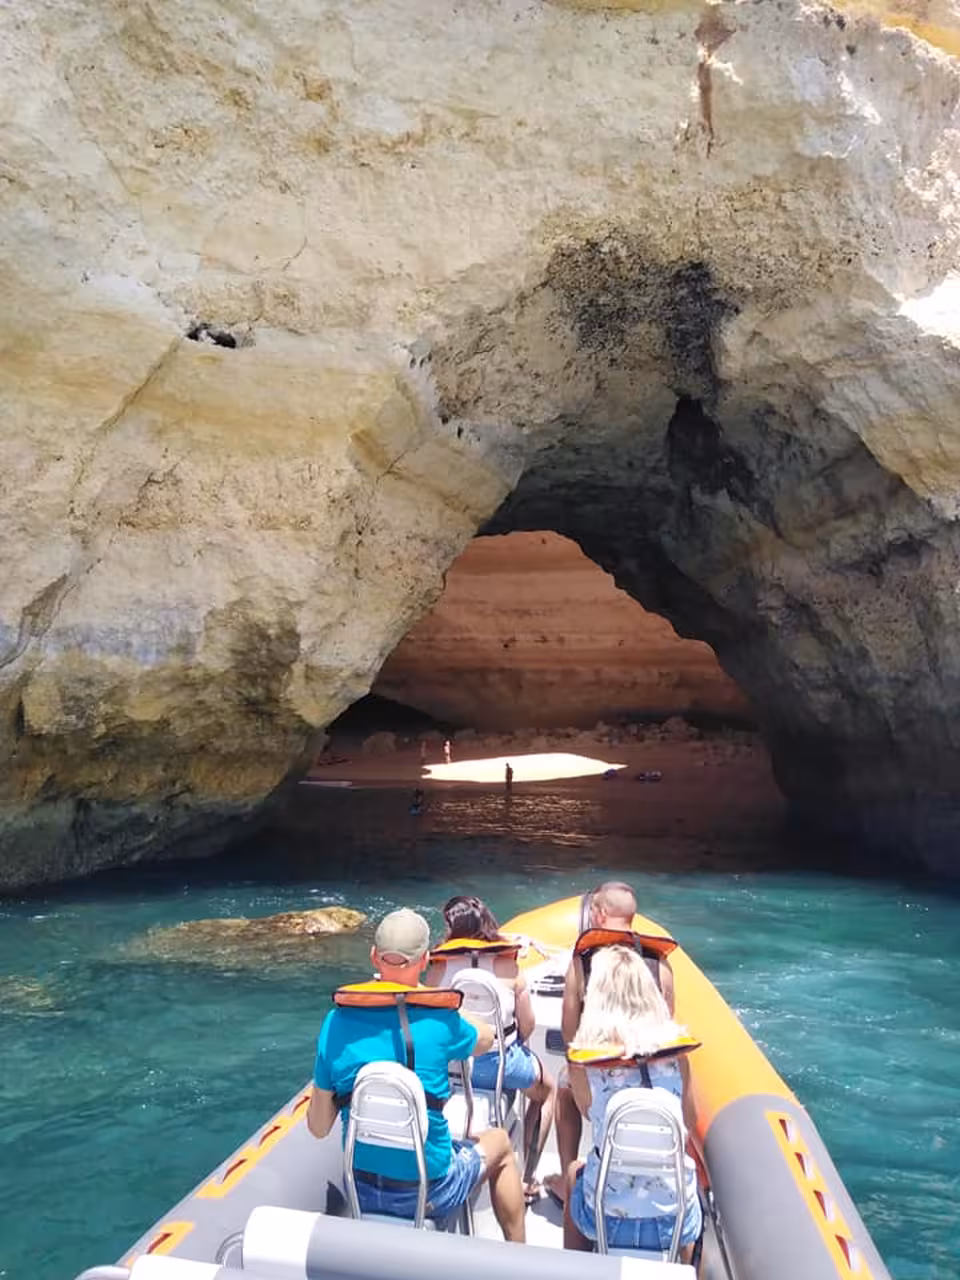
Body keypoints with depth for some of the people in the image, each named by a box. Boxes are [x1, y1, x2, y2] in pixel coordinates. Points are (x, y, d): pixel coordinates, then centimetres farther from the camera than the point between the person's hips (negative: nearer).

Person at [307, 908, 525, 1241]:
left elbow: (318, 1127, -6)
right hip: (429, 1196, -3)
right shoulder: (437, 1021, -20)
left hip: (361, 1193, 4)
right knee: (500, 1142, 26)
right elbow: (486, 1038, 4)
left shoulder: (337, 1022, -12)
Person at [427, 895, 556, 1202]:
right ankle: (527, 1179, 25)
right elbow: (527, 1027, -7)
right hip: (501, 1064, -2)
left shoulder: (438, 969, -11)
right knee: (547, 1091, 30)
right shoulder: (508, 967, -13)